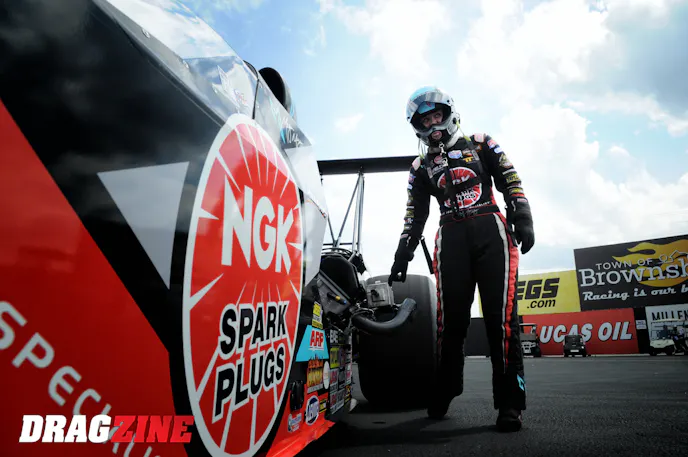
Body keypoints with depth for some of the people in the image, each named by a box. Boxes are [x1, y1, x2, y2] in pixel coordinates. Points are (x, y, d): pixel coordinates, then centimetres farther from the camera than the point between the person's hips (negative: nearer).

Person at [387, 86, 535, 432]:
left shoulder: (480, 144, 16)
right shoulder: (421, 166, 19)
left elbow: (510, 182, 10)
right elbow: (415, 215, 15)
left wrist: (523, 219, -4)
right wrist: (403, 254, 7)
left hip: (490, 230, -1)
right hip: (451, 238, 1)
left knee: (500, 316, -8)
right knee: (450, 319, -3)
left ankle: (510, 402, -2)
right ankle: (442, 394, 11)